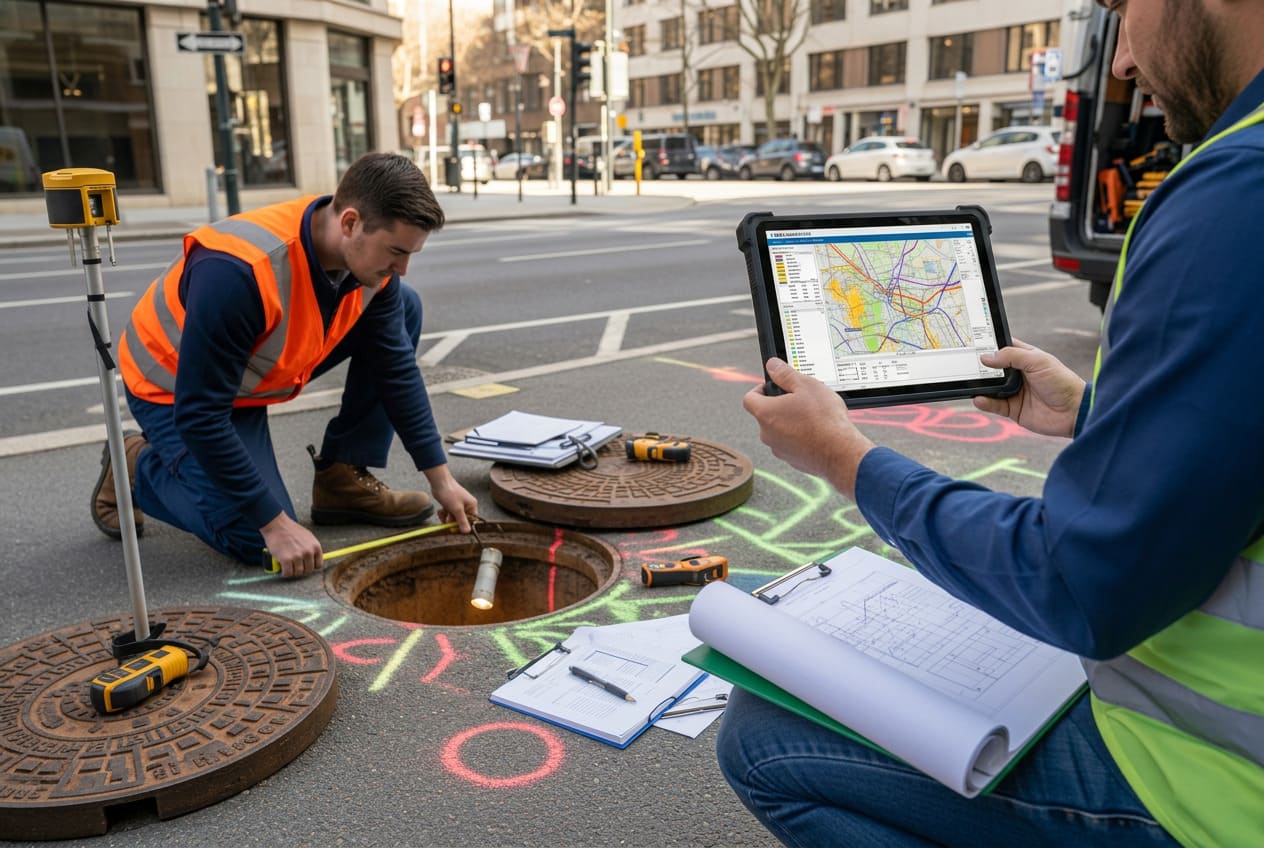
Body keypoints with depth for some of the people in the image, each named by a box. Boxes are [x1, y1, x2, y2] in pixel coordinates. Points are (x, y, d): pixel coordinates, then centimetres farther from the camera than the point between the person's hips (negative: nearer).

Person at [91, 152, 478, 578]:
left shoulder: (369, 251, -19)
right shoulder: (237, 272, -40)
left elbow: (397, 367, -9)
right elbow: (200, 417, -34)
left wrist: (441, 477, -9)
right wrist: (276, 524, -29)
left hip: (261, 373, 7)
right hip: (175, 388, -6)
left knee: (405, 309, -8)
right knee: (260, 544, -15)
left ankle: (341, 479, 0)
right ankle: (136, 468, 11)